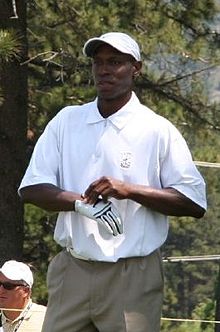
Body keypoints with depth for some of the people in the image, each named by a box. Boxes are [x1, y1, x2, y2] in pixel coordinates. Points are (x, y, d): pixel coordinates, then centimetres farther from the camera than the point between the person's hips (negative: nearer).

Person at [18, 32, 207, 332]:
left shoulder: (158, 130, 1)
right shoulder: (66, 121, 11)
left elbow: (195, 204, -3)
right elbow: (30, 189, 5)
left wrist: (129, 190, -15)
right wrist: (81, 202, -14)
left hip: (133, 276, -3)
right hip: (72, 270, 3)